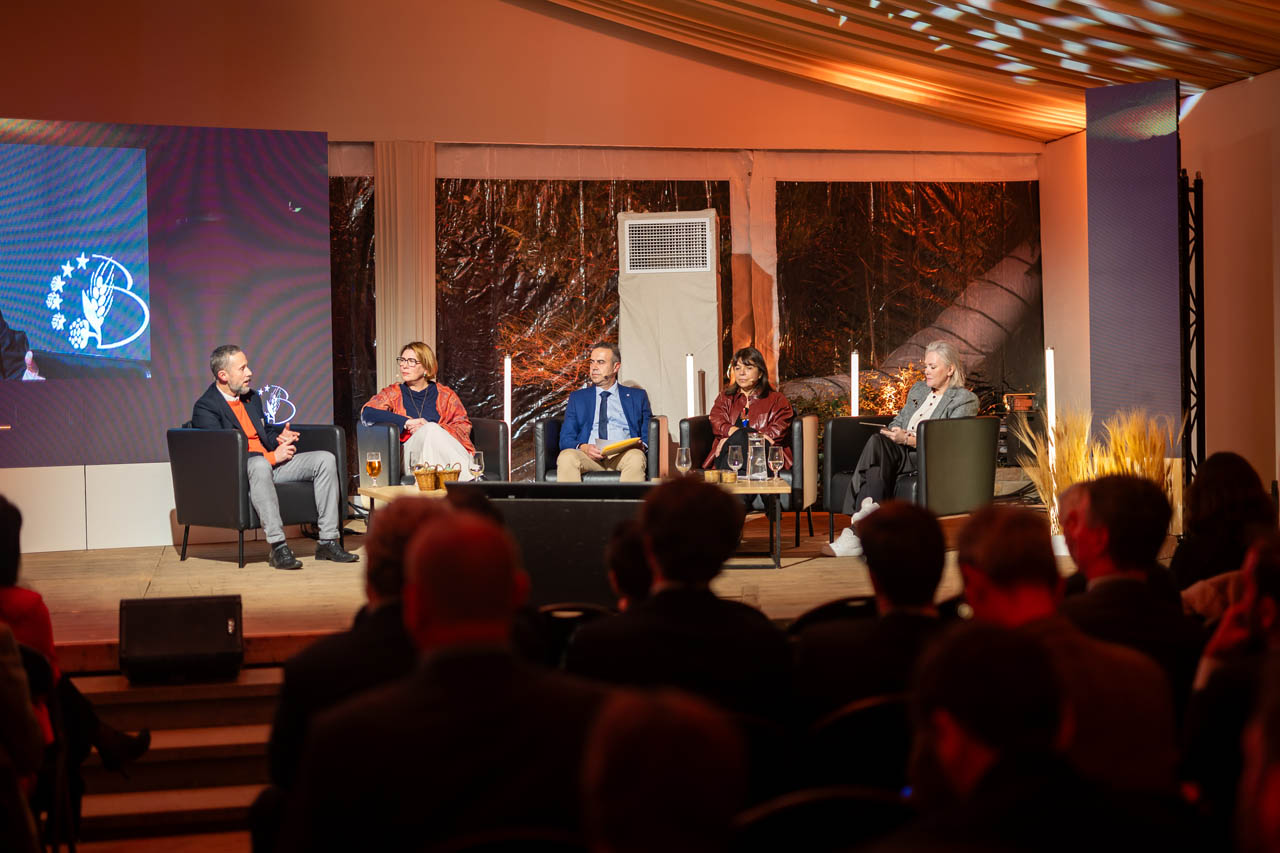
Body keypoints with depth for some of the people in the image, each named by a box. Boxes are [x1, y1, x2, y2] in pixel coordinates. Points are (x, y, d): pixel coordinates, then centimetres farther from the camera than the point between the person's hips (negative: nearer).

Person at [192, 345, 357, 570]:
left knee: (325, 459, -9)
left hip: (271, 462, 8)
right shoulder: (205, 408, -8)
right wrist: (272, 456, -17)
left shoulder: (251, 397, 18)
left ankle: (327, 541, -14)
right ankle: (278, 547, -42)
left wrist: (280, 437, 5)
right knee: (259, 465, -42)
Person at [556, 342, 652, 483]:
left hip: (623, 455, 0)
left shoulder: (637, 396, 22)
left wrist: (641, 445, -8)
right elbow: (566, 438, 13)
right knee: (566, 457, -35)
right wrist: (583, 447, -10)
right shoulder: (577, 397, 22)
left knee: (636, 458, -37)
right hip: (588, 456, 1)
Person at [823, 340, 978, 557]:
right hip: (899, 451, 6)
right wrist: (891, 432, 2)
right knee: (878, 441, -32)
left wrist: (908, 439, -17)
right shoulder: (917, 389, 27)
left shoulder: (965, 399, 3)